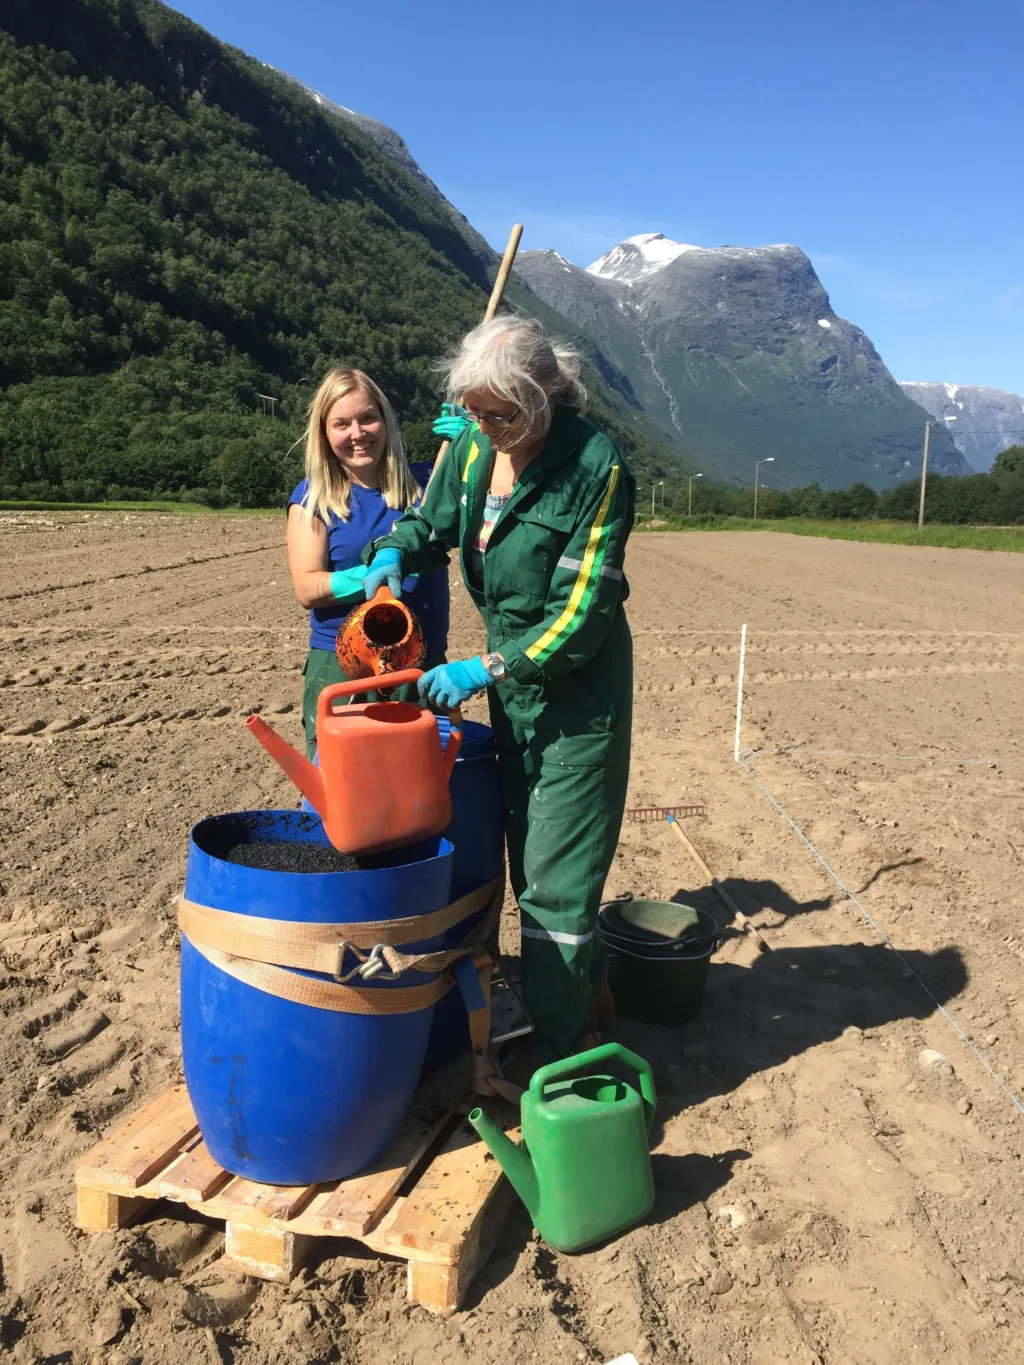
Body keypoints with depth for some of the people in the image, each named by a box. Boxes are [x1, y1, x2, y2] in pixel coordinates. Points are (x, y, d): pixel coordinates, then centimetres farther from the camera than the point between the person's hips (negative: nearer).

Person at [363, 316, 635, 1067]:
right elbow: (432, 519, 15)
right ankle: (588, 982, 39)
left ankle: (558, 1052, 15)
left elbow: (582, 612, -22)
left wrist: (487, 669, -25)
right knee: (527, 852, 17)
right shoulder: (474, 443, -1)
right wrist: (394, 553, -7)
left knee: (555, 872, -2)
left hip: (579, 685, -7)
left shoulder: (597, 466, -21)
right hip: (512, 672, 7)